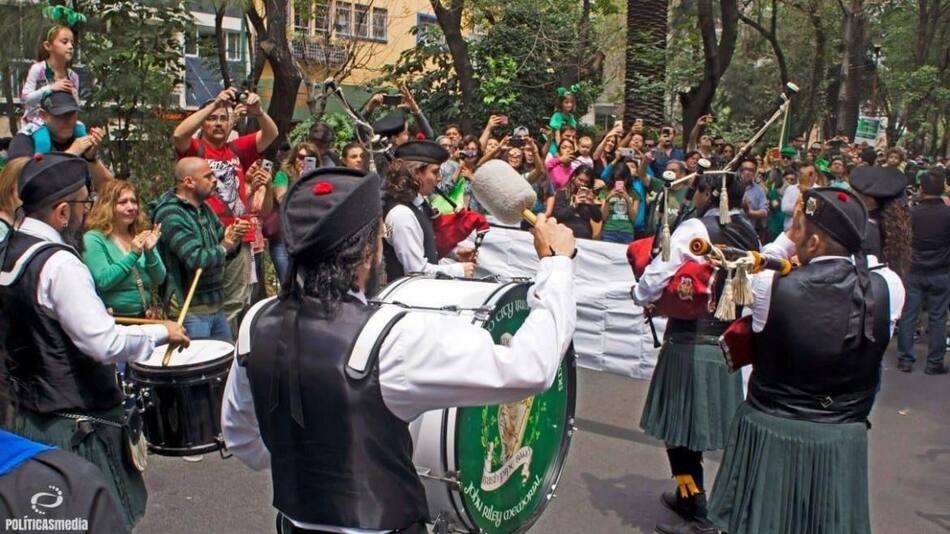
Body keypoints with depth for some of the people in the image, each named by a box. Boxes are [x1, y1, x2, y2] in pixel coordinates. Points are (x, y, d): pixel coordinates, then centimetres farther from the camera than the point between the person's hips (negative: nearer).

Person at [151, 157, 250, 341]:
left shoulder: (204, 208, 11)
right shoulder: (170, 215, -16)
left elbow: (226, 247, 17)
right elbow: (196, 260, -25)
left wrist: (234, 238, -5)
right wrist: (224, 247, -9)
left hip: (217, 306, 9)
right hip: (190, 311, -9)